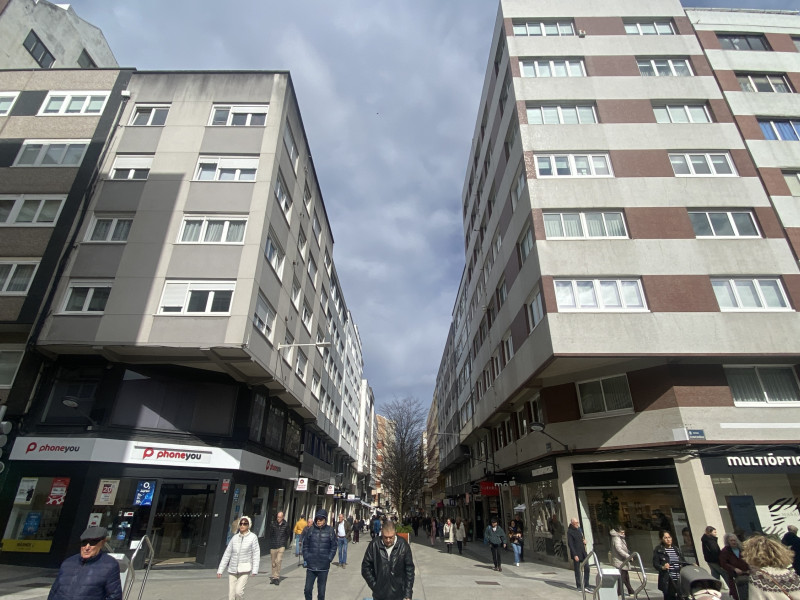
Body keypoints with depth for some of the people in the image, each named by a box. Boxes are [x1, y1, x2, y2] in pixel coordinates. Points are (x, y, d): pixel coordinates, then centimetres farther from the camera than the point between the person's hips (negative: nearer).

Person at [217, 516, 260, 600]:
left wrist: (255, 570, -16)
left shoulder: (253, 537, -7)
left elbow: (256, 554, -9)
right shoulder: (235, 538, 4)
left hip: (245, 569, -4)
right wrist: (220, 570, 3)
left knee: (238, 591, -17)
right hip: (232, 569, 4)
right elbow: (227, 554, 7)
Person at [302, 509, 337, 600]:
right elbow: (305, 546, 5)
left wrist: (329, 559, -6)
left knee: (321, 591, 9)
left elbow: (333, 547, 1)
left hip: (324, 567, -1)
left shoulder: (330, 530, -3)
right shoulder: (310, 530, -1)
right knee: (308, 589, 5)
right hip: (311, 566, 1)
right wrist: (306, 558, -3)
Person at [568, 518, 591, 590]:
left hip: (583, 552, 7)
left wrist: (584, 540, 2)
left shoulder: (579, 528, 9)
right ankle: (578, 586, 15)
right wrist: (575, 555, -18)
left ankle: (586, 585, 16)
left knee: (587, 568, 4)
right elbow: (570, 544, -15)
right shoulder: (570, 532, -14)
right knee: (577, 570, 3)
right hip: (576, 553, -7)